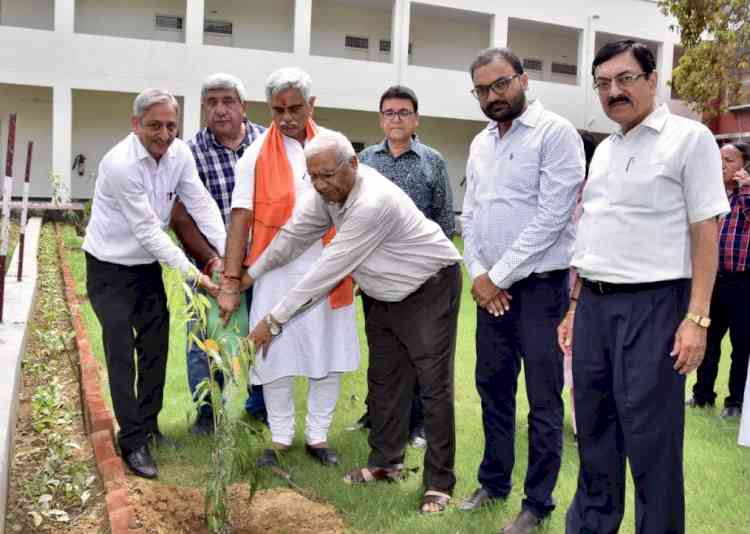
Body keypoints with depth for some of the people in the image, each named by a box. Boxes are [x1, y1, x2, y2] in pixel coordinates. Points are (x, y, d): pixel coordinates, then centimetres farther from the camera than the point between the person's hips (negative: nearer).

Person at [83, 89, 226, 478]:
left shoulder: (180, 153, -8)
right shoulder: (120, 164, -27)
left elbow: (201, 206, -10)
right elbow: (147, 231, -27)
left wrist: (229, 254, -23)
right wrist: (193, 275, -27)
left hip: (148, 264, 7)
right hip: (110, 267, -6)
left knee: (155, 348, 11)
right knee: (122, 353, -6)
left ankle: (148, 426, 27)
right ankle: (133, 441, 2)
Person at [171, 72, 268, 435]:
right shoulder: (191, 153, -8)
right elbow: (181, 219, -9)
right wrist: (213, 261, -17)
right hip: (212, 263, -2)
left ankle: (259, 404, 36)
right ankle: (207, 411, 28)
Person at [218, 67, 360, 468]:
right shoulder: (256, 156, -4)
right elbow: (241, 218, -9)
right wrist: (230, 281, -14)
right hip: (276, 271, -2)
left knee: (330, 352, 8)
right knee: (275, 355, 5)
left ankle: (318, 436, 23)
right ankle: (280, 437, 22)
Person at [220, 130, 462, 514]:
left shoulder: (372, 203, -33)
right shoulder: (328, 193, -5)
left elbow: (330, 269, -31)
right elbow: (291, 237, 0)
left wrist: (275, 319, -24)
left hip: (429, 288, -9)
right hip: (386, 293, 9)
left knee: (433, 385, -5)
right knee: (384, 380, 13)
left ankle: (439, 482, 3)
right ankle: (386, 462, 27)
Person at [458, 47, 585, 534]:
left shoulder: (555, 132, -10)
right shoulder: (480, 144, 13)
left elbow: (551, 216, -16)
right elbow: (471, 215, 13)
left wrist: (500, 276, -13)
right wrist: (478, 274, -3)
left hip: (540, 286, -7)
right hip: (490, 287, 7)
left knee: (543, 400, 3)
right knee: (493, 388, 15)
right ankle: (494, 482, 31)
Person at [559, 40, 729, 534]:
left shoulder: (689, 138, -4)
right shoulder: (604, 149, 15)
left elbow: (705, 233, -9)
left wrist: (696, 318, -15)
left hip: (652, 305, -6)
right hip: (593, 305, 7)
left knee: (649, 436, 2)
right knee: (595, 430, 15)